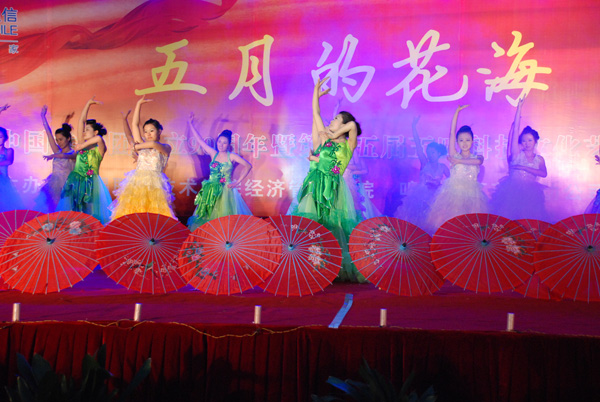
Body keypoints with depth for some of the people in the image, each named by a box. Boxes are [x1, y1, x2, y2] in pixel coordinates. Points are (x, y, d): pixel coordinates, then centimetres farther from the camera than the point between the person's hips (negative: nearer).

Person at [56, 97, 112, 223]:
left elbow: (99, 138, -23)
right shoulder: (82, 145, 12)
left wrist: (83, 145, -14)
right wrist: (88, 104, 12)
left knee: (90, 211, -4)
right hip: (75, 183, 4)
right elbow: (81, 120, 10)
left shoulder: (99, 149, 1)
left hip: (91, 184, -4)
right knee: (72, 210, -1)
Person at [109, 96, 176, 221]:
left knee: (154, 213, -9)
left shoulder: (166, 148, 8)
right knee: (133, 212, -7)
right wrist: (138, 104, 16)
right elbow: (135, 124, 16)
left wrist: (137, 146, 4)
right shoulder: (141, 145, 17)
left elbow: (153, 144, -12)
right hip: (137, 184, 3)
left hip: (155, 185, -3)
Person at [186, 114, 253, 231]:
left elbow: (248, 166, -5)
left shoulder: (231, 156, -4)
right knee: (209, 217, 4)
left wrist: (237, 182, -7)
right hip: (212, 191, 4)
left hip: (226, 191, -4)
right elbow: (200, 140, 8)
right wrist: (190, 124, 8)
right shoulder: (214, 154, 6)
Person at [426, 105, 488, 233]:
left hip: (471, 193, 1)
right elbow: (452, 133, 2)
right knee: (449, 218, -8)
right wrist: (457, 111, 1)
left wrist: (458, 161, -12)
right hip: (453, 191, -1)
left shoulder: (477, 157, 10)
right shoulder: (454, 155, 7)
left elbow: (478, 161, -16)